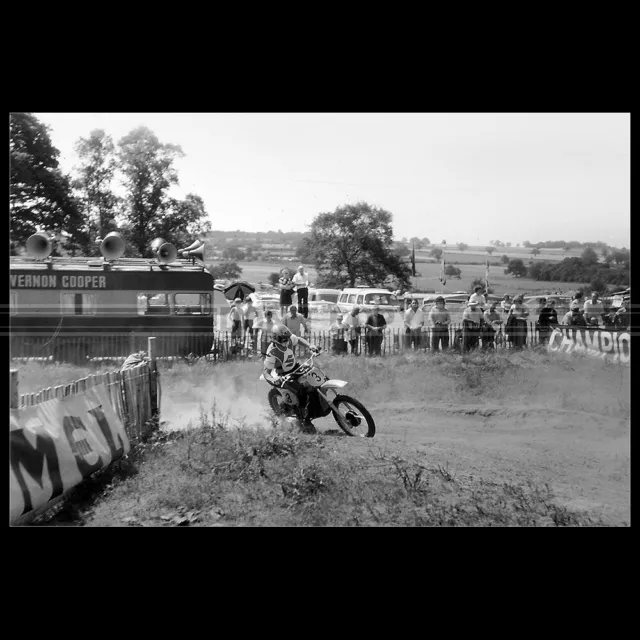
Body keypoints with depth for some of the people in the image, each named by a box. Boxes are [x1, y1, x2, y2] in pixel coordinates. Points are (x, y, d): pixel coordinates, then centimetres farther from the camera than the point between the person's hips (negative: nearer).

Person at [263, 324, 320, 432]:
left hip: (296, 367, 7)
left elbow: (299, 339, 11)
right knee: (301, 392, -29)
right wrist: (273, 380, -46)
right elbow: (265, 371, -25)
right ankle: (305, 421, -18)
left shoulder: (290, 339, -14)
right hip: (283, 375, -7)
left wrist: (310, 345, -6)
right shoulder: (272, 352, -30)